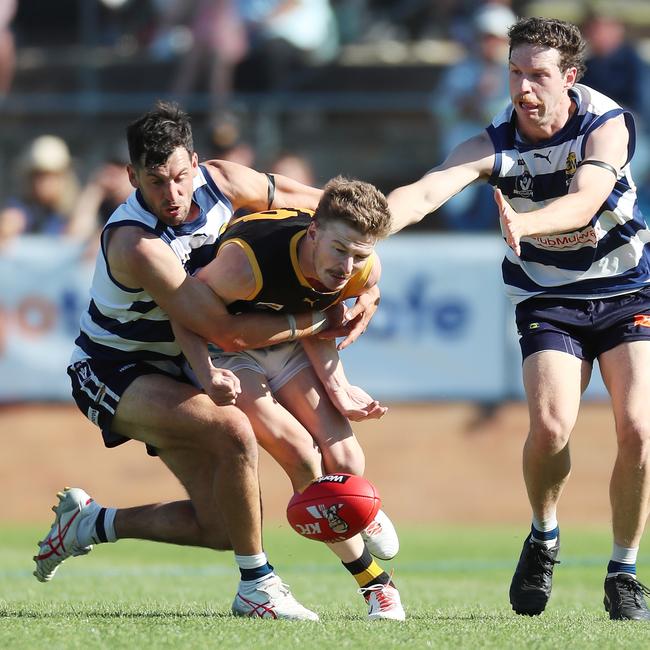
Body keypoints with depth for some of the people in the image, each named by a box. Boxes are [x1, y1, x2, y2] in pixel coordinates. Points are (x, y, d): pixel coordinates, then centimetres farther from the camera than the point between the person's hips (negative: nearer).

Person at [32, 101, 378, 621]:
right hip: (111, 372, -7)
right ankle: (257, 587, -19)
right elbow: (225, 332, -34)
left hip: (173, 372, 7)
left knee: (222, 528, 1)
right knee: (233, 431, -33)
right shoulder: (135, 243, -32)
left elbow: (325, 207, 1)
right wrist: (318, 321, -27)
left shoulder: (222, 183, -13)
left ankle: (92, 523, 23)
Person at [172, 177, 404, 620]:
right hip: (224, 347, -4)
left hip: (285, 342, 5)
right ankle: (375, 584, -4)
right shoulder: (246, 263, -40)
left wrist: (337, 388, -16)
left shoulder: (365, 272, -23)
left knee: (344, 463, -9)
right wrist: (208, 377, -35)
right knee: (302, 457, -19)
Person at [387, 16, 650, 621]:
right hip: (547, 298, 0)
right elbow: (425, 192, -29)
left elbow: (585, 202, -35)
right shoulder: (494, 143, -14)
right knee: (550, 425, -21)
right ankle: (543, 538, 8)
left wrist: (523, 224, -55)